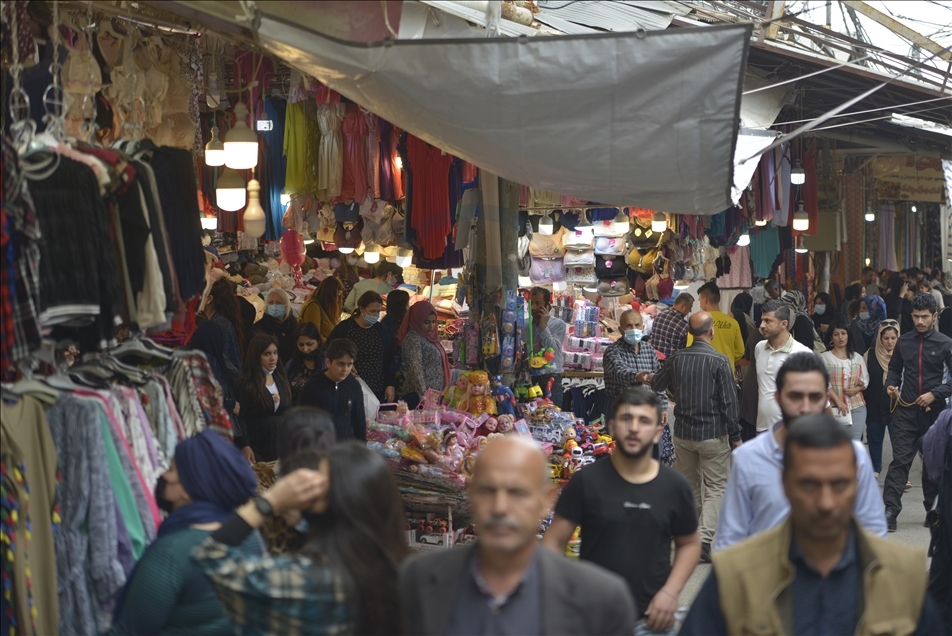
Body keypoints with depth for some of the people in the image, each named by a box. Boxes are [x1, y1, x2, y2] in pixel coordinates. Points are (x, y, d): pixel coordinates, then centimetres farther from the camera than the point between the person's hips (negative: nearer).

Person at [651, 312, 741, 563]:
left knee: (688, 486, 18)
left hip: (683, 434, 4)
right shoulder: (719, 362, -14)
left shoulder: (676, 359, 0)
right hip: (713, 434, -4)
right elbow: (729, 401, -12)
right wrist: (735, 436, -4)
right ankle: (707, 540, -10)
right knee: (715, 488, 1)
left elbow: (655, 385, 16)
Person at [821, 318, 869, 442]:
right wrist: (837, 400, -10)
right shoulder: (824, 357, 1)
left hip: (857, 406, 3)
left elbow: (865, 379, 12)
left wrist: (856, 389, -8)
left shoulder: (857, 358, 14)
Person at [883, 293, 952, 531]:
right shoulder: (903, 342, 7)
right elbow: (895, 369, 18)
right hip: (906, 410, 1)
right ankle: (891, 510, -12)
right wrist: (891, 385, -2)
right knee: (900, 460, -7)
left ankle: (932, 509, 24)